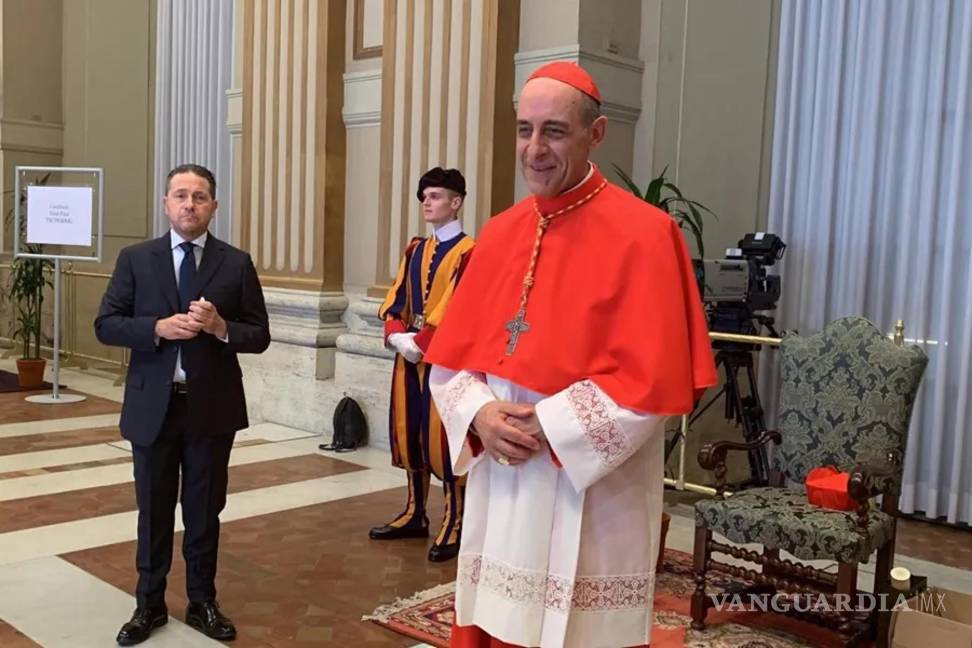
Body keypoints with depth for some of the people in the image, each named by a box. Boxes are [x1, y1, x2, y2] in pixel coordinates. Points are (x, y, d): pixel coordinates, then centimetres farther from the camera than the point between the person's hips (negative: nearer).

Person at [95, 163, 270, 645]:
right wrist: (158, 328, -18)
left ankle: (202, 603, 28)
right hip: (152, 407, 0)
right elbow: (106, 325, -2)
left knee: (204, 512, 12)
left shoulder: (236, 263, 0)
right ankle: (149, 604, 28)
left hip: (212, 408, 0)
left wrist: (220, 327, -19)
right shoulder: (136, 259, 1)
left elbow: (259, 336, 0)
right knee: (153, 511, 12)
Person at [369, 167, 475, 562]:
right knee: (409, 433, 13)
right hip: (409, 354, 8)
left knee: (443, 437, -3)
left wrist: (419, 341, -17)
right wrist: (396, 335, -8)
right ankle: (415, 515, 26)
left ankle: (454, 523, 8)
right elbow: (396, 299, 9)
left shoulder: (468, 252, -10)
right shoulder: (415, 250, 14)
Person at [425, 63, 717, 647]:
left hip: (592, 497, -5)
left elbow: (654, 380, -15)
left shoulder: (640, 235, -10)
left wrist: (546, 427, -17)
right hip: (500, 489, 6)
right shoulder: (499, 234, 8)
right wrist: (480, 415, -10)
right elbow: (452, 357, 9)